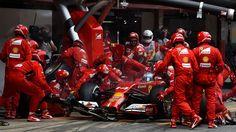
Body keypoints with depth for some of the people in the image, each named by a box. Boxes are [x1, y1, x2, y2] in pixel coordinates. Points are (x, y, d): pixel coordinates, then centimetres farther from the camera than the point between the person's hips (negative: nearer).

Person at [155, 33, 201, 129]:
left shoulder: (172, 51, 0)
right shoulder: (189, 51, 13)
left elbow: (163, 65, -2)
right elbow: (196, 67, 9)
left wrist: (156, 72, 14)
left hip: (180, 77, -6)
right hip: (189, 77, 6)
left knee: (180, 101, -4)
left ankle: (194, 116, -18)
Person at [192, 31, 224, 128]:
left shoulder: (195, 51, -6)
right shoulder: (215, 51, -1)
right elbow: (221, 66, -1)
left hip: (198, 78, 0)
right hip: (210, 78, 0)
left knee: (196, 99, 8)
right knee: (211, 99, 4)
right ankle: (211, 122, 0)